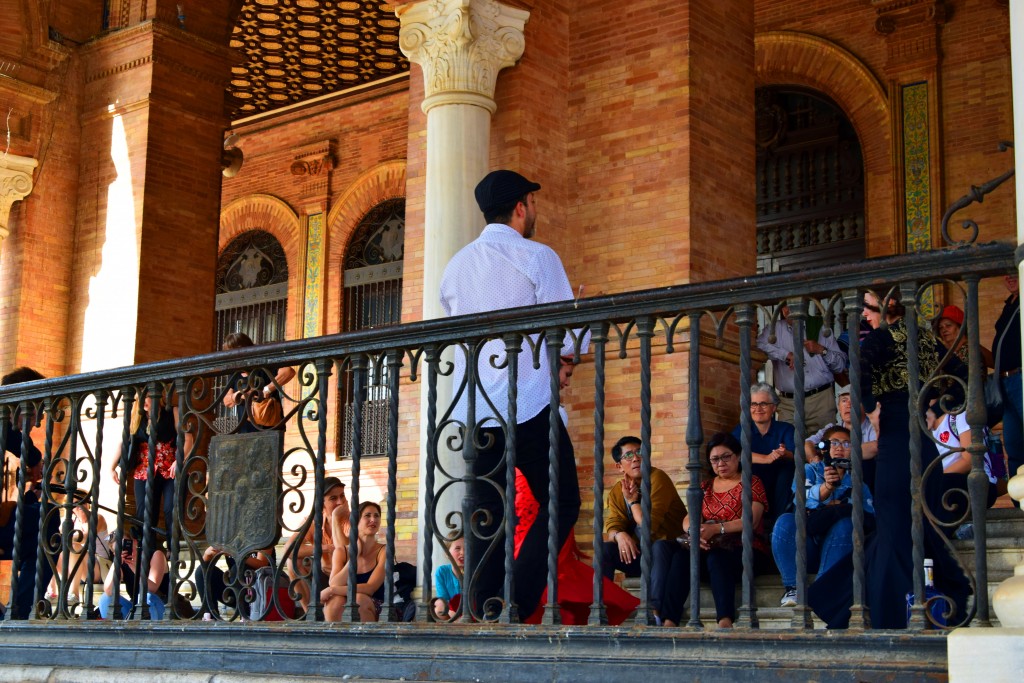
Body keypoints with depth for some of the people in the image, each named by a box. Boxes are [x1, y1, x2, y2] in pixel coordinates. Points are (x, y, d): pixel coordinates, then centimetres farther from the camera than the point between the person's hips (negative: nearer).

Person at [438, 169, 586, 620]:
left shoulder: (456, 266, 16)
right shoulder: (537, 258, -2)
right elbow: (570, 341, -6)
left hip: (473, 411, 5)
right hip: (530, 408, -5)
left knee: (486, 517, 8)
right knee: (561, 504, 6)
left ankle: (485, 617, 3)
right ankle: (517, 604, -9)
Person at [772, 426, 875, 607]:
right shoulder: (810, 470, 15)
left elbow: (868, 512, -1)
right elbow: (804, 498, -10)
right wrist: (827, 486, -30)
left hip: (837, 549, 0)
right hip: (806, 548, 0)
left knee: (845, 523, -29)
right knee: (786, 521, -27)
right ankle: (792, 589, -30)